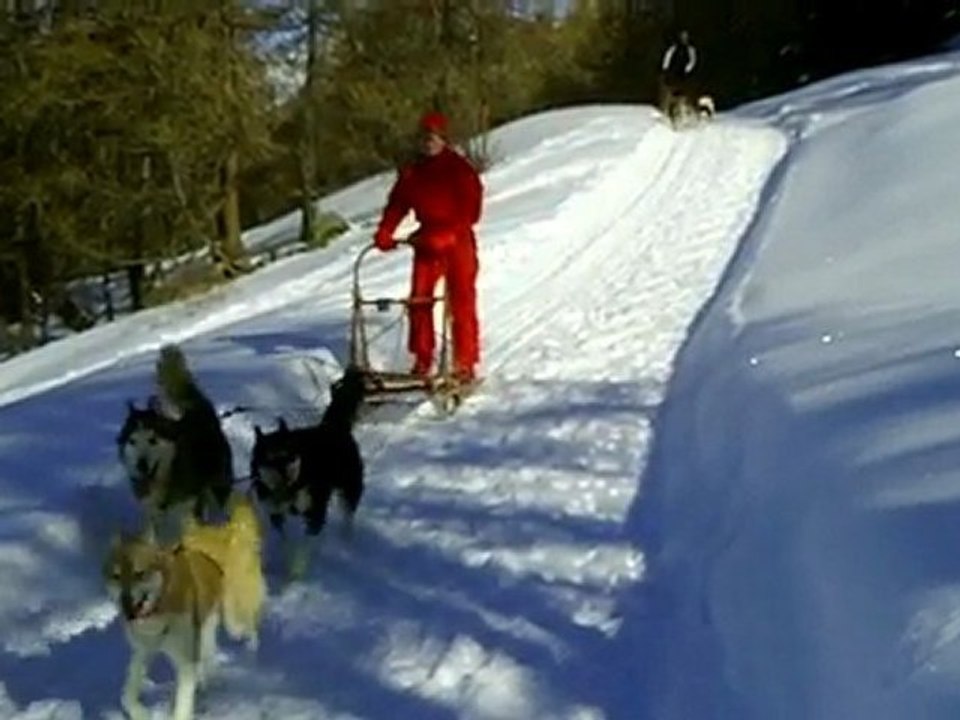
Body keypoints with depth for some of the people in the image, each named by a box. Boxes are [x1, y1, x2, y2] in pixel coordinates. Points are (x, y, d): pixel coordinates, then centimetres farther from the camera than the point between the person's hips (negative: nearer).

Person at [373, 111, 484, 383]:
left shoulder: (460, 170, -6)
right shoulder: (412, 173, 9)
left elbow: (470, 211, -13)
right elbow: (397, 204, 5)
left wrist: (445, 235, -25)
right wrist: (384, 232, -12)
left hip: (457, 244, -5)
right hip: (426, 244, 5)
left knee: (461, 304, -4)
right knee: (419, 301, 2)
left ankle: (465, 364, 1)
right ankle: (422, 361, 12)